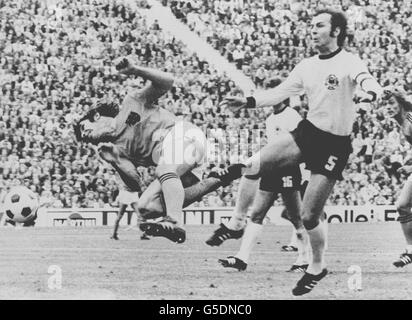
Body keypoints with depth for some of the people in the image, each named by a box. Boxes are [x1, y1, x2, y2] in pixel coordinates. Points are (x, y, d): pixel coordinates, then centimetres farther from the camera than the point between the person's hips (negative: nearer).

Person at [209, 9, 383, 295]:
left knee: (309, 216, -3)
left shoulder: (349, 62, -13)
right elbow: (279, 93, 16)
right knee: (252, 165, -16)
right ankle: (238, 224, 1)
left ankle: (317, 267, 22)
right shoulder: (307, 67, 7)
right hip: (307, 132, 5)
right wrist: (247, 102, 4)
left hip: (334, 145, -5)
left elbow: (372, 84, -32)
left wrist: (368, 94, -56)